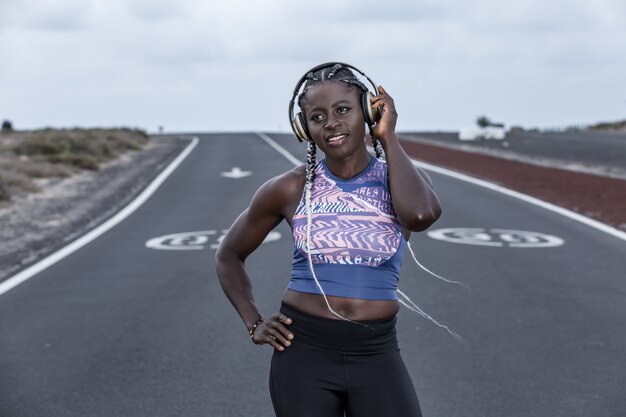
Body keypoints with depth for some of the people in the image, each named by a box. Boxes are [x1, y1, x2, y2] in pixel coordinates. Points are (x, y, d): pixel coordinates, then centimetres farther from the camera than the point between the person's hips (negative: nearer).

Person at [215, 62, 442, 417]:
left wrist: (388, 137, -15)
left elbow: (419, 214, -26)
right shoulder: (291, 189, -1)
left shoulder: (401, 179, 0)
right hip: (304, 352, 0)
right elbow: (229, 255, 12)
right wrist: (253, 323, 1)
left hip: (377, 356, 0)